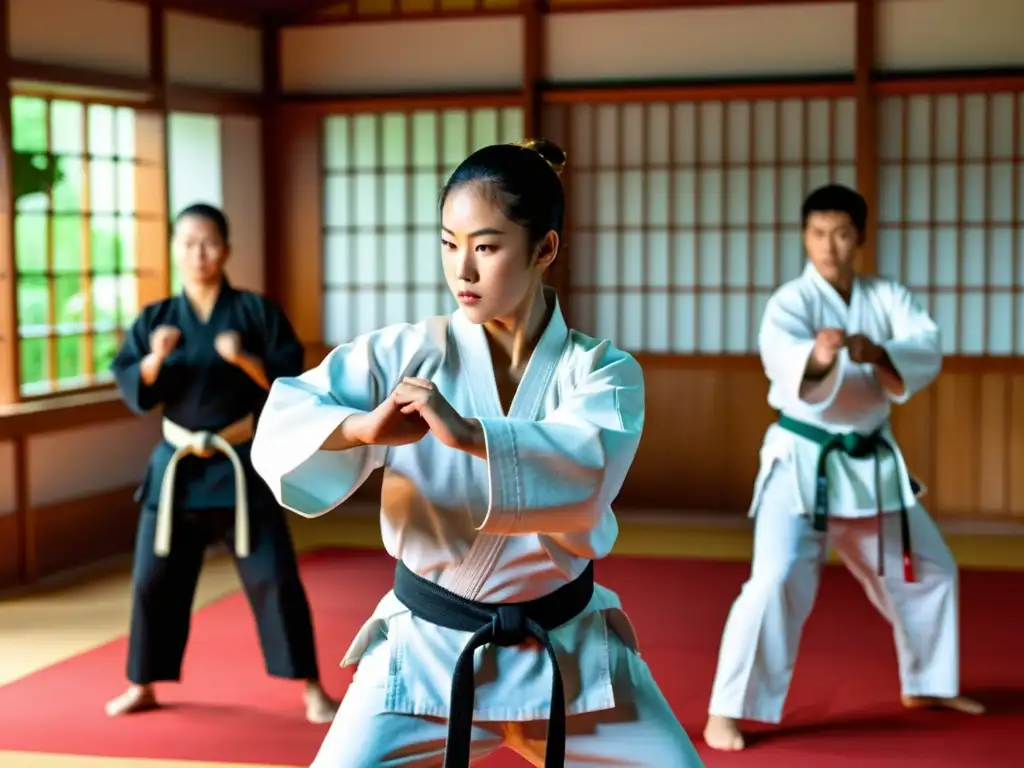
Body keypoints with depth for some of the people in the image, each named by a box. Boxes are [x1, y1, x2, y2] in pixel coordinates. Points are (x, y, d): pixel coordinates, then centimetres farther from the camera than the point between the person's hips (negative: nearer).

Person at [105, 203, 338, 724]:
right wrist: (154, 360, -22)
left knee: (273, 576, -4)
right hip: (176, 465, 3)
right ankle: (143, 686, 26)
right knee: (154, 578, 9)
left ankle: (312, 690, 6)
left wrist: (245, 360, -25)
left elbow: (290, 379, -9)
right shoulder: (155, 319, 2)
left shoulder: (256, 311, -5)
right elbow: (132, 390, -3)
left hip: (242, 465, -3)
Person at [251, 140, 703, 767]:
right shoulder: (406, 354, -9)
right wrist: (363, 427, -38)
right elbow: (279, 429, -18)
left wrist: (467, 434, -43)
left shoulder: (602, 370, -9)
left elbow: (589, 472, -29)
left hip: (566, 650, 1)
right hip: (425, 647, 0)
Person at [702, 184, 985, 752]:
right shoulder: (791, 301, -15)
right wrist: (817, 357, -59)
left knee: (928, 571, 18)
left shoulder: (886, 296, 0)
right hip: (803, 459, -6)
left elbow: (928, 351, -15)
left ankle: (926, 685, 39)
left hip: (872, 461, 6)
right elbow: (781, 356, -36)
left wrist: (878, 353, -35)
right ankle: (726, 713, -13)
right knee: (777, 580, -20)